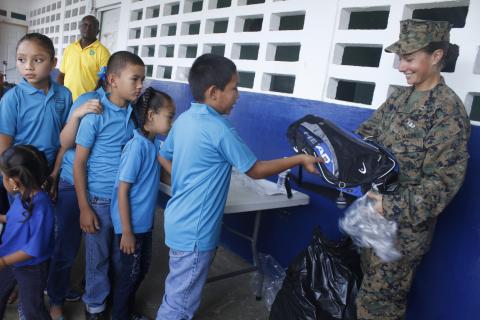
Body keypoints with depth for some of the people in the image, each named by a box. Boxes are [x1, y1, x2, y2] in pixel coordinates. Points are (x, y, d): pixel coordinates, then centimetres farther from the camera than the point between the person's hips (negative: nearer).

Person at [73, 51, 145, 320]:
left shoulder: (136, 112, -3)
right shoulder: (95, 115, -16)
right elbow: (79, 163, -11)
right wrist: (84, 208, -11)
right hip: (101, 199, -4)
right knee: (99, 255, 14)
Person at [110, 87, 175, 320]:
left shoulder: (154, 145, 1)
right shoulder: (136, 146, -23)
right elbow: (122, 191, -21)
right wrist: (127, 232, -18)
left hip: (145, 223, 8)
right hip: (131, 225, -8)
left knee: (142, 269, 22)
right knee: (129, 273, 10)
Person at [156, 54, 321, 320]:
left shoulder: (183, 119, 3)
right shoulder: (219, 130, -22)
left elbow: (164, 157, 16)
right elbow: (255, 170, -13)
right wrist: (300, 159, -5)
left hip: (179, 222, 9)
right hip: (194, 231, -9)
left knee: (176, 294, 26)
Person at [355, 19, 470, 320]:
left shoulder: (448, 111, -17)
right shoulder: (400, 98, 6)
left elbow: (443, 182, -20)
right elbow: (365, 134, 9)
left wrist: (393, 208, -24)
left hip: (406, 225, -7)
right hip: (375, 214, 7)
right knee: (371, 284, 23)